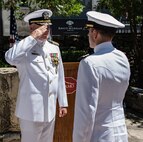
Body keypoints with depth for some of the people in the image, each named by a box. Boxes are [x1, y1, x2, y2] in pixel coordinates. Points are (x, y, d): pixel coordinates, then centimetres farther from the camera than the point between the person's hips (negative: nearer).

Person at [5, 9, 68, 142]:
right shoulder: (24, 47, -10)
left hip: (50, 109, 6)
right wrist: (33, 37, -27)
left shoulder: (55, 49, 8)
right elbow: (10, 58, -33)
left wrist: (62, 103, 12)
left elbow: (60, 77, 12)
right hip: (31, 110, -5)